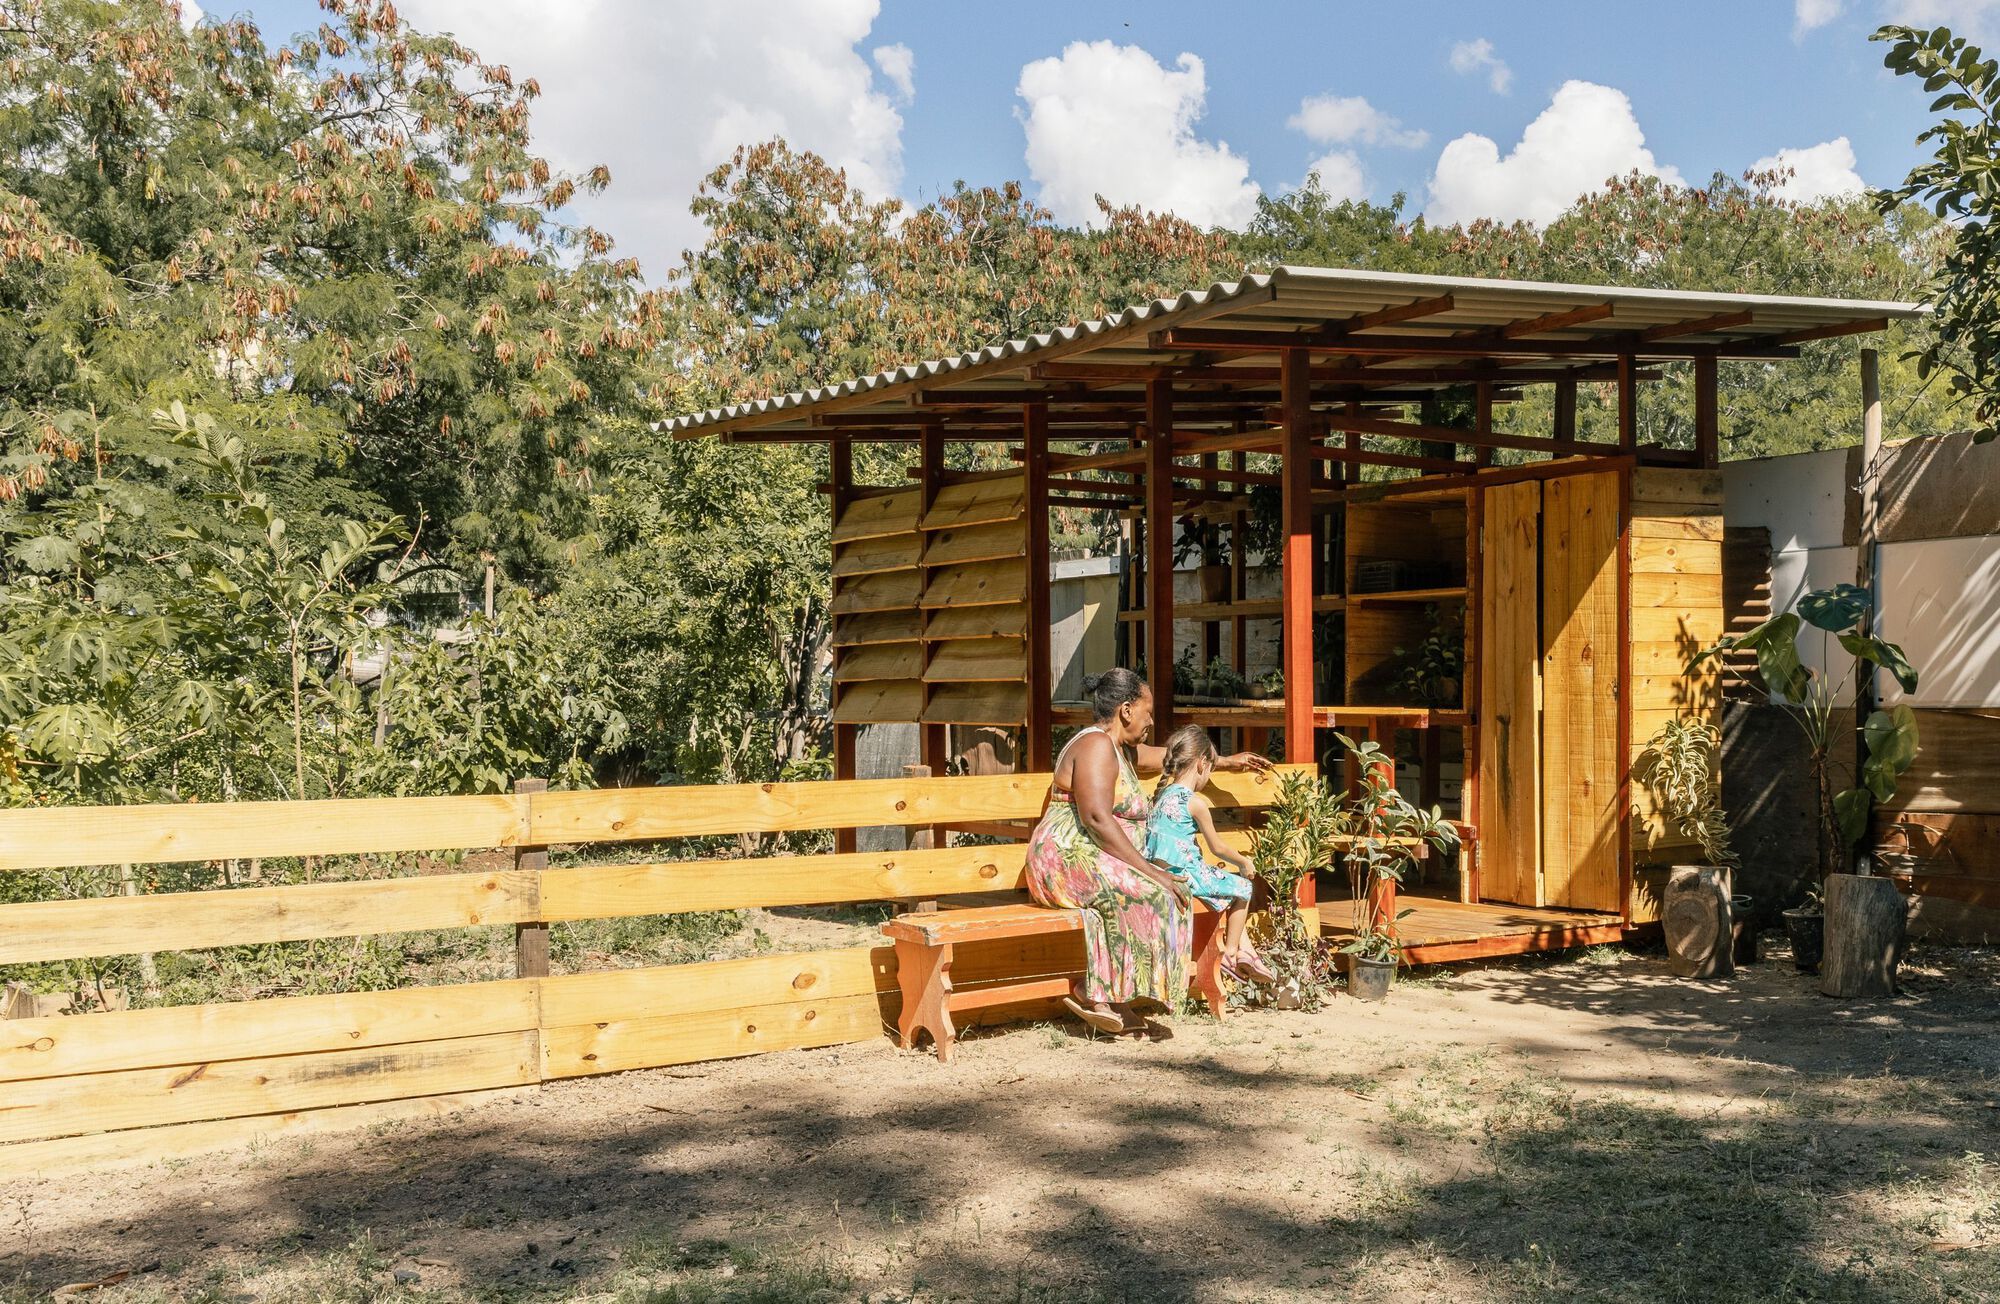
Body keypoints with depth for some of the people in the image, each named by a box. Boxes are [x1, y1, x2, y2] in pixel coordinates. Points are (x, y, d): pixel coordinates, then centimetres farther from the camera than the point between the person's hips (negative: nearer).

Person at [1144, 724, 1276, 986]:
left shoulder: (1162, 794, 10)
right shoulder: (1195, 802, -13)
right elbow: (1217, 847, -3)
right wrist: (1244, 862, 14)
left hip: (1160, 873, 9)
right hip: (1184, 874, -9)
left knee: (1231, 884, 26)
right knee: (1242, 888, 9)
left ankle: (1245, 949, 29)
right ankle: (1231, 954, 16)